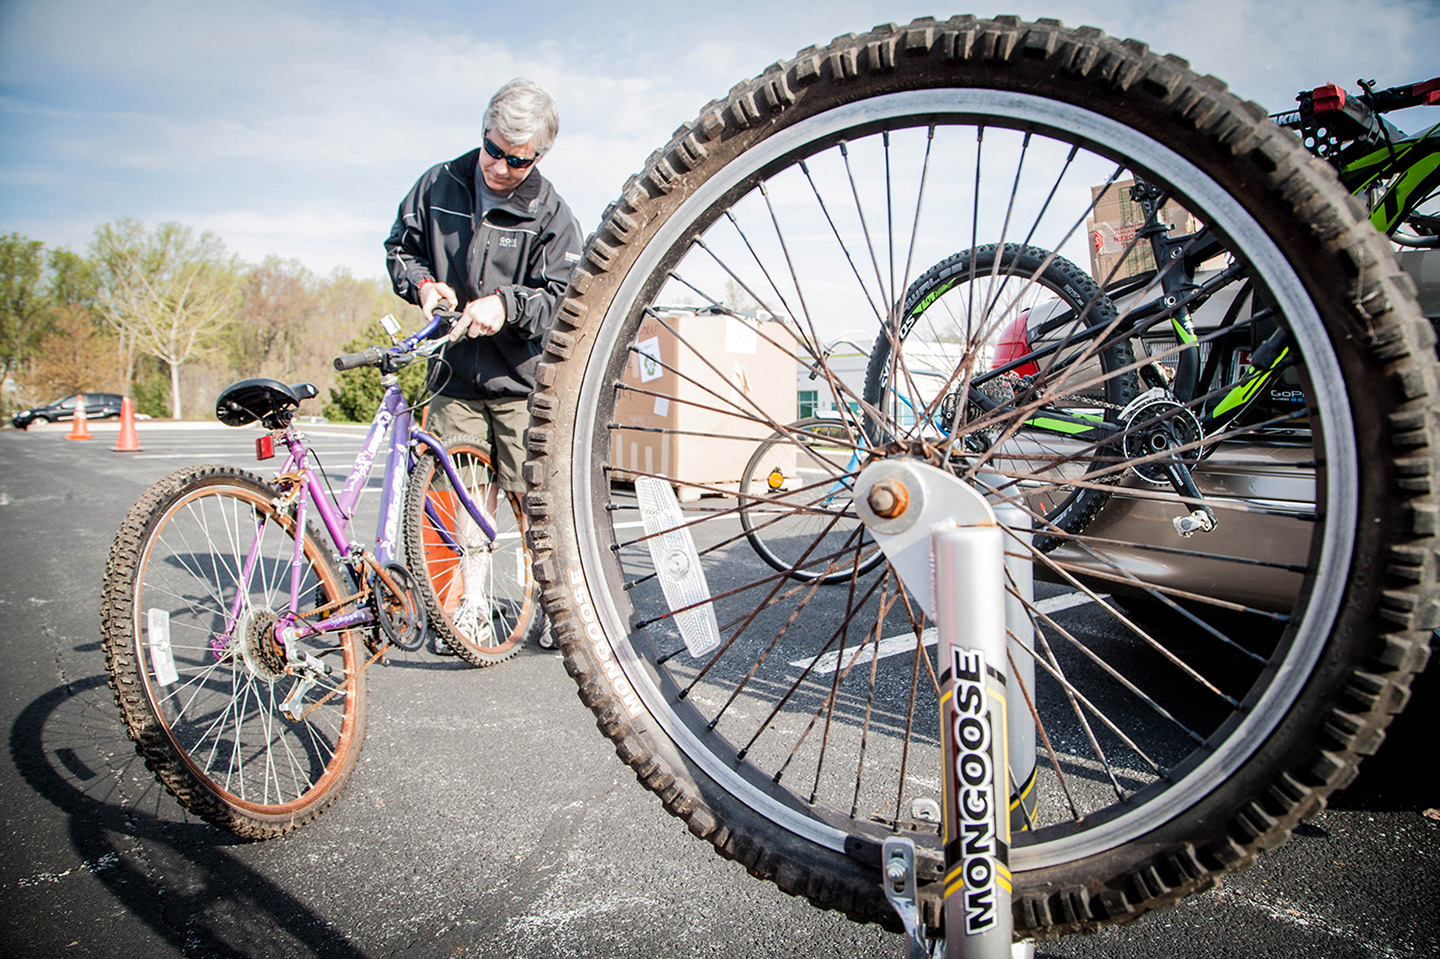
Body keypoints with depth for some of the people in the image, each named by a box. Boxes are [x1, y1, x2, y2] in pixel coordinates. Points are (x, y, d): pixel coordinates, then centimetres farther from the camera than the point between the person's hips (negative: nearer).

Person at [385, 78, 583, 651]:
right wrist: (423, 284, -5)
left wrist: (506, 304, -27)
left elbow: (562, 298, -9)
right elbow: (400, 248, 17)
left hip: (524, 383, -2)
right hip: (455, 377, 3)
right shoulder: (438, 185, 7)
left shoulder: (552, 215, -3)